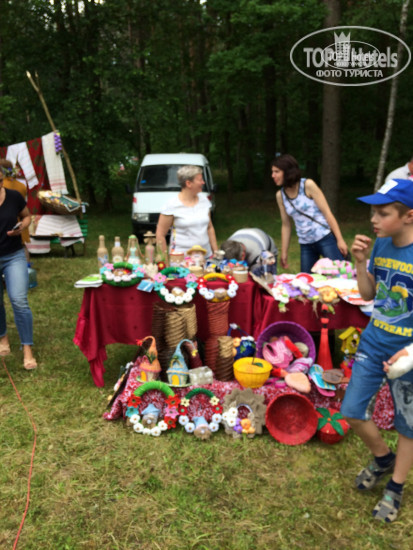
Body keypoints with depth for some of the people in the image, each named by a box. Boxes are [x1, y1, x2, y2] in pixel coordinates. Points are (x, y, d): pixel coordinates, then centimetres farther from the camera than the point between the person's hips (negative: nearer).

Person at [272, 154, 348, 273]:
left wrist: (340, 240, -12)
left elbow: (327, 212, -9)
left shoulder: (308, 185, -9)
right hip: (305, 245, 5)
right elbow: (286, 225, 10)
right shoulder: (280, 195, 3)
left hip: (326, 238, -4)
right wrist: (284, 252, 11)